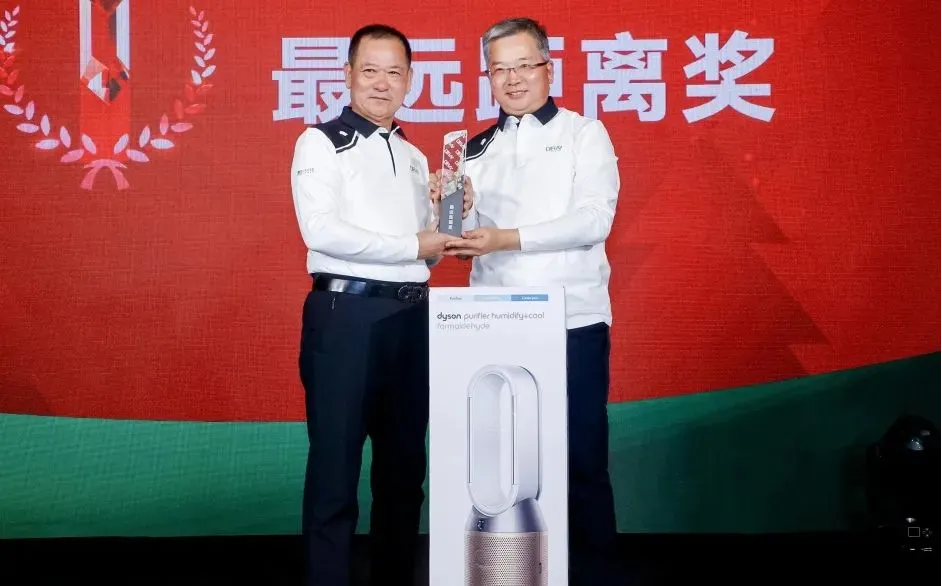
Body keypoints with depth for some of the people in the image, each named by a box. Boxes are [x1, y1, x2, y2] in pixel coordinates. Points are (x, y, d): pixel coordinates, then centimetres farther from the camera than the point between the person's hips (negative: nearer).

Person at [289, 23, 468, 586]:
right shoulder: (321, 142, -2)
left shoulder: (414, 156, 18)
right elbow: (322, 231, -16)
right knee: (336, 465, -2)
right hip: (346, 315, -6)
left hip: (412, 317, 7)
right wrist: (412, 246, -10)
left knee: (405, 464, 12)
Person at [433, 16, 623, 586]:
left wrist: (506, 238, -17)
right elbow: (470, 238, 13)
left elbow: (594, 220, -11)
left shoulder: (584, 134, 2)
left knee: (581, 459, 0)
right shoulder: (477, 149, 14)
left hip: (572, 323, -3)